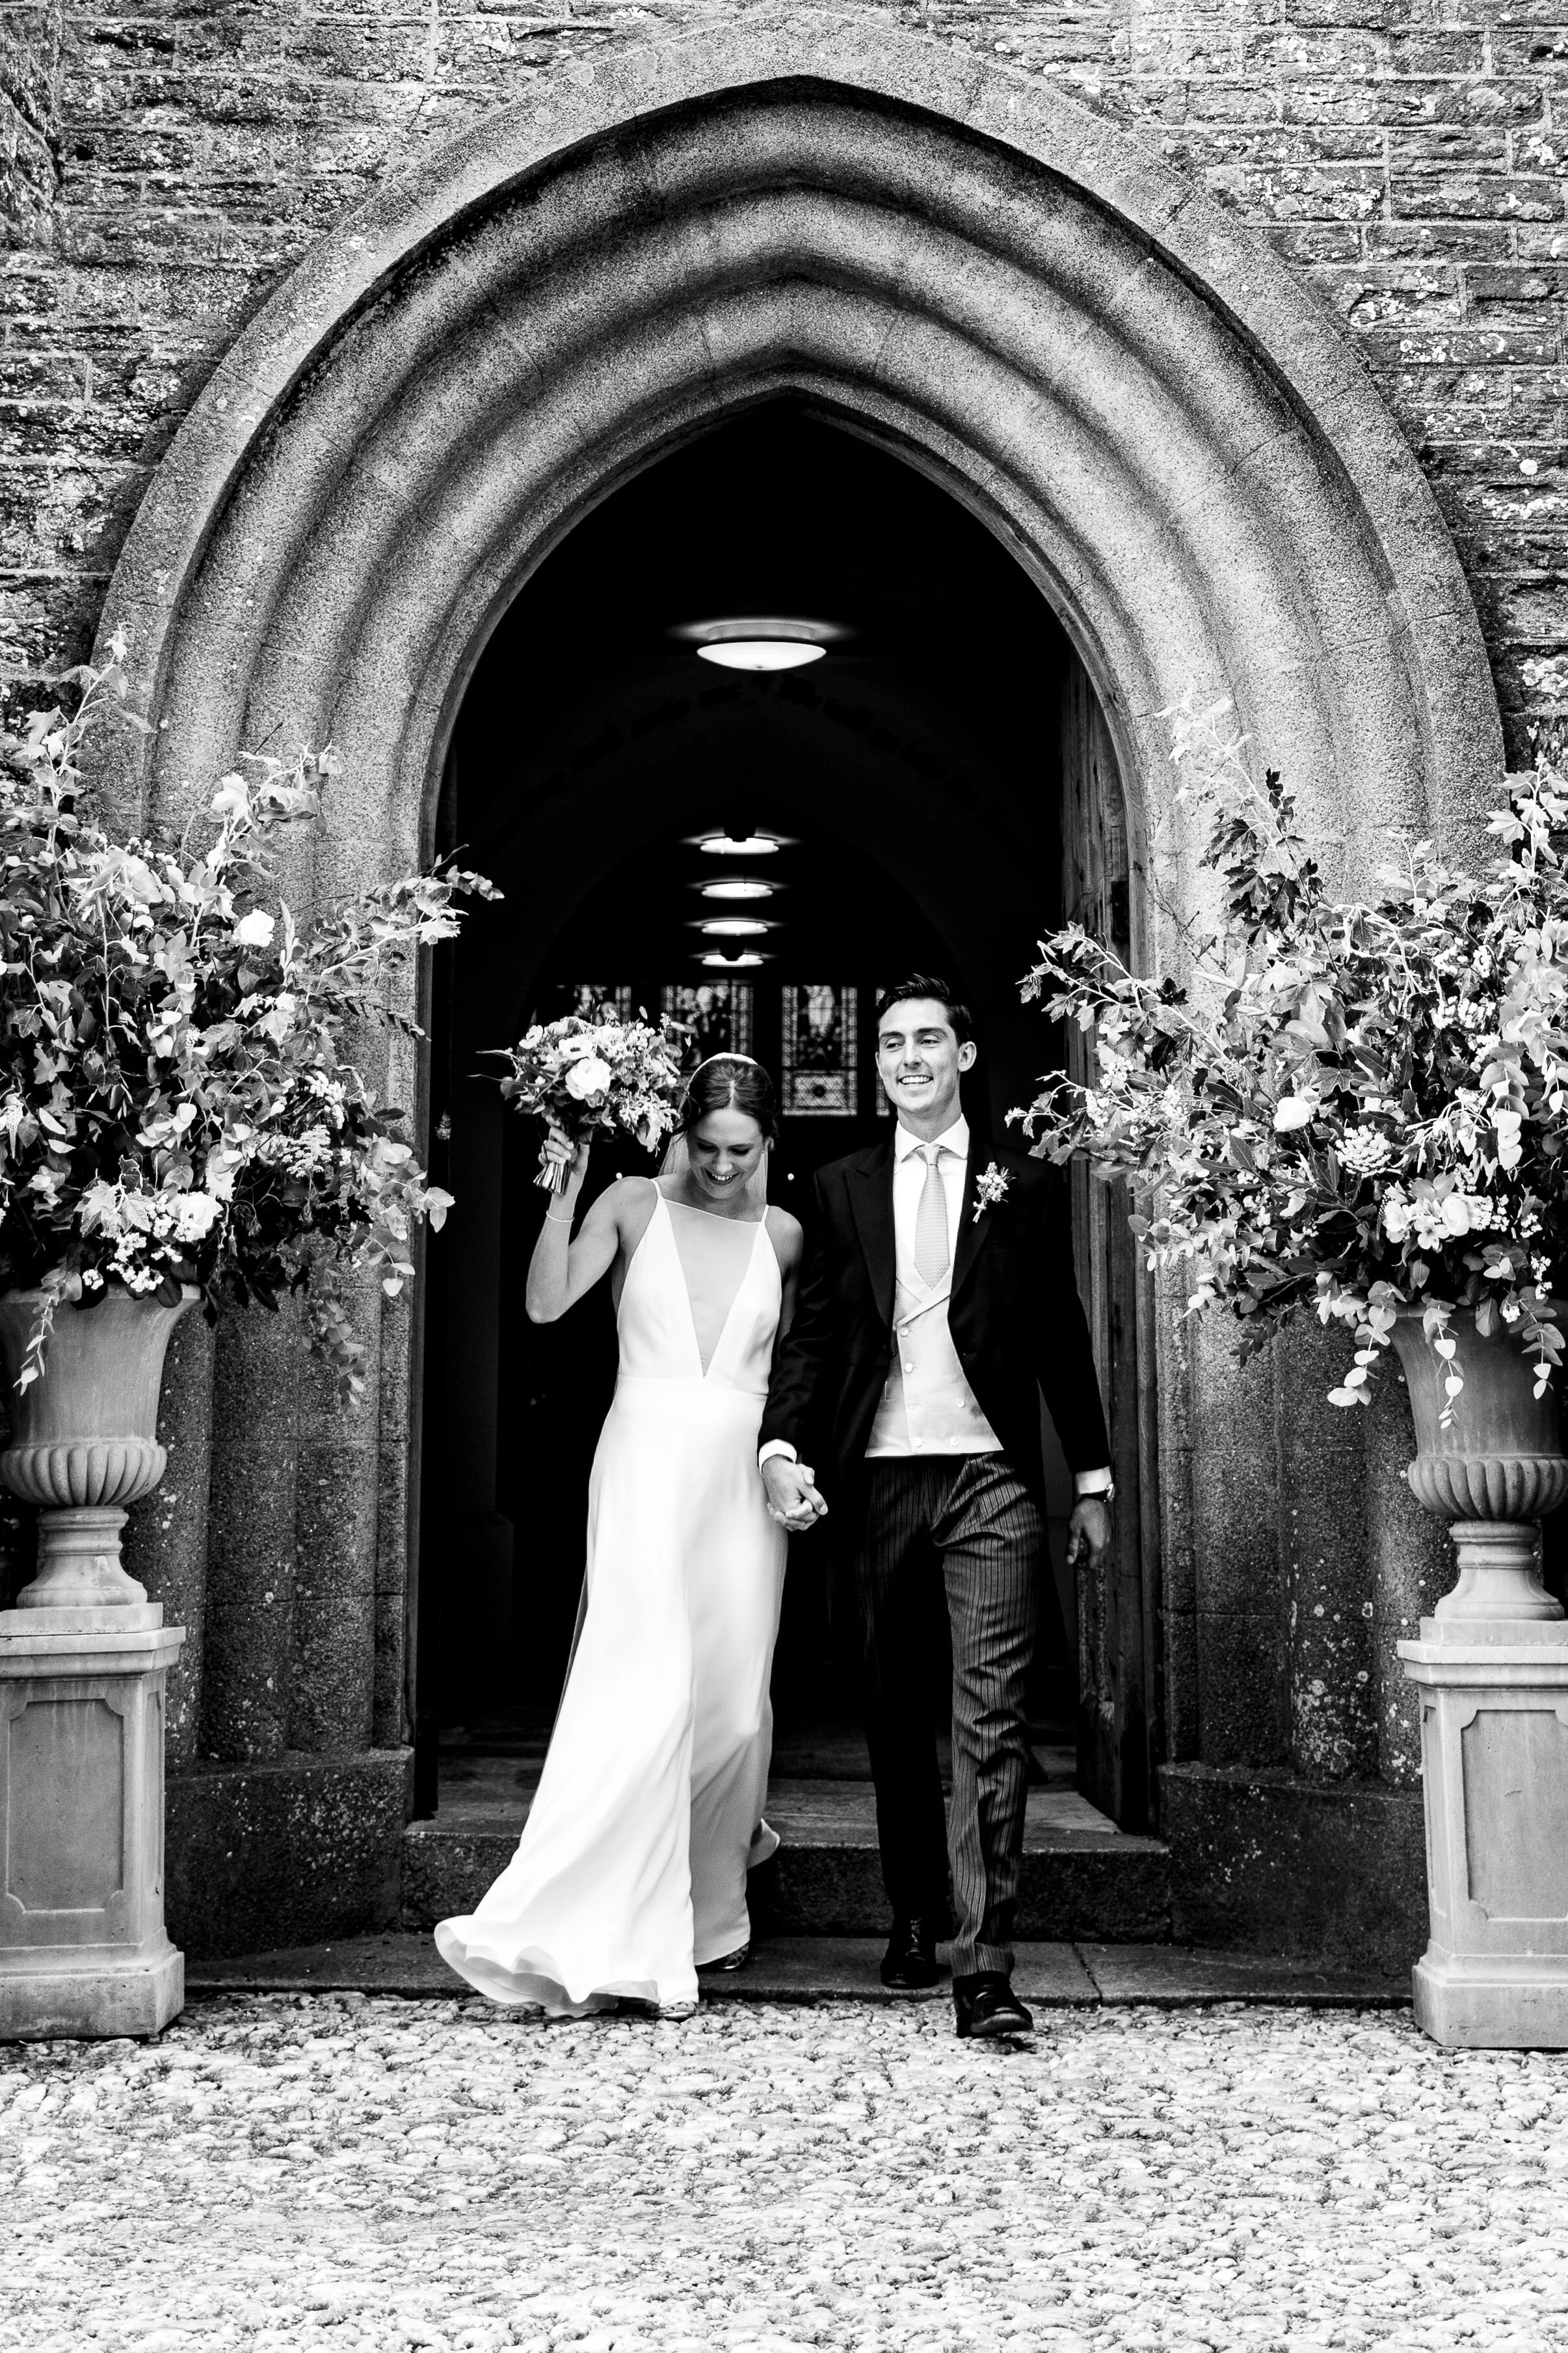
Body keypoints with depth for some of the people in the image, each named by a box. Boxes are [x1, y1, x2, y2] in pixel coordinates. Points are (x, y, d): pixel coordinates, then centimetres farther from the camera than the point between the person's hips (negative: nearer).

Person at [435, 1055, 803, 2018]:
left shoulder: (782, 1235, 10)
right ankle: (599, 1941, -11)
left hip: (742, 1478, 3)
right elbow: (547, 1302, -10)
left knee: (734, 1704, 5)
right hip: (647, 1467, -3)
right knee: (645, 1693, -15)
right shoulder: (635, 1205, 2)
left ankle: (707, 1916, 28)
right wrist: (565, 1192, -17)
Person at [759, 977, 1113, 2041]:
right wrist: (783, 1446, -8)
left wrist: (1094, 1478, 9)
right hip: (876, 1477, 2)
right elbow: (814, 1332, 7)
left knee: (991, 1717, -10)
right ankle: (913, 1918, 28)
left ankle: (984, 1967, -11)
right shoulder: (842, 1188, 11)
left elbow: (1062, 1339, 9)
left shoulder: (1026, 1185, 7)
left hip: (991, 1475, -2)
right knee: (894, 1711, 11)